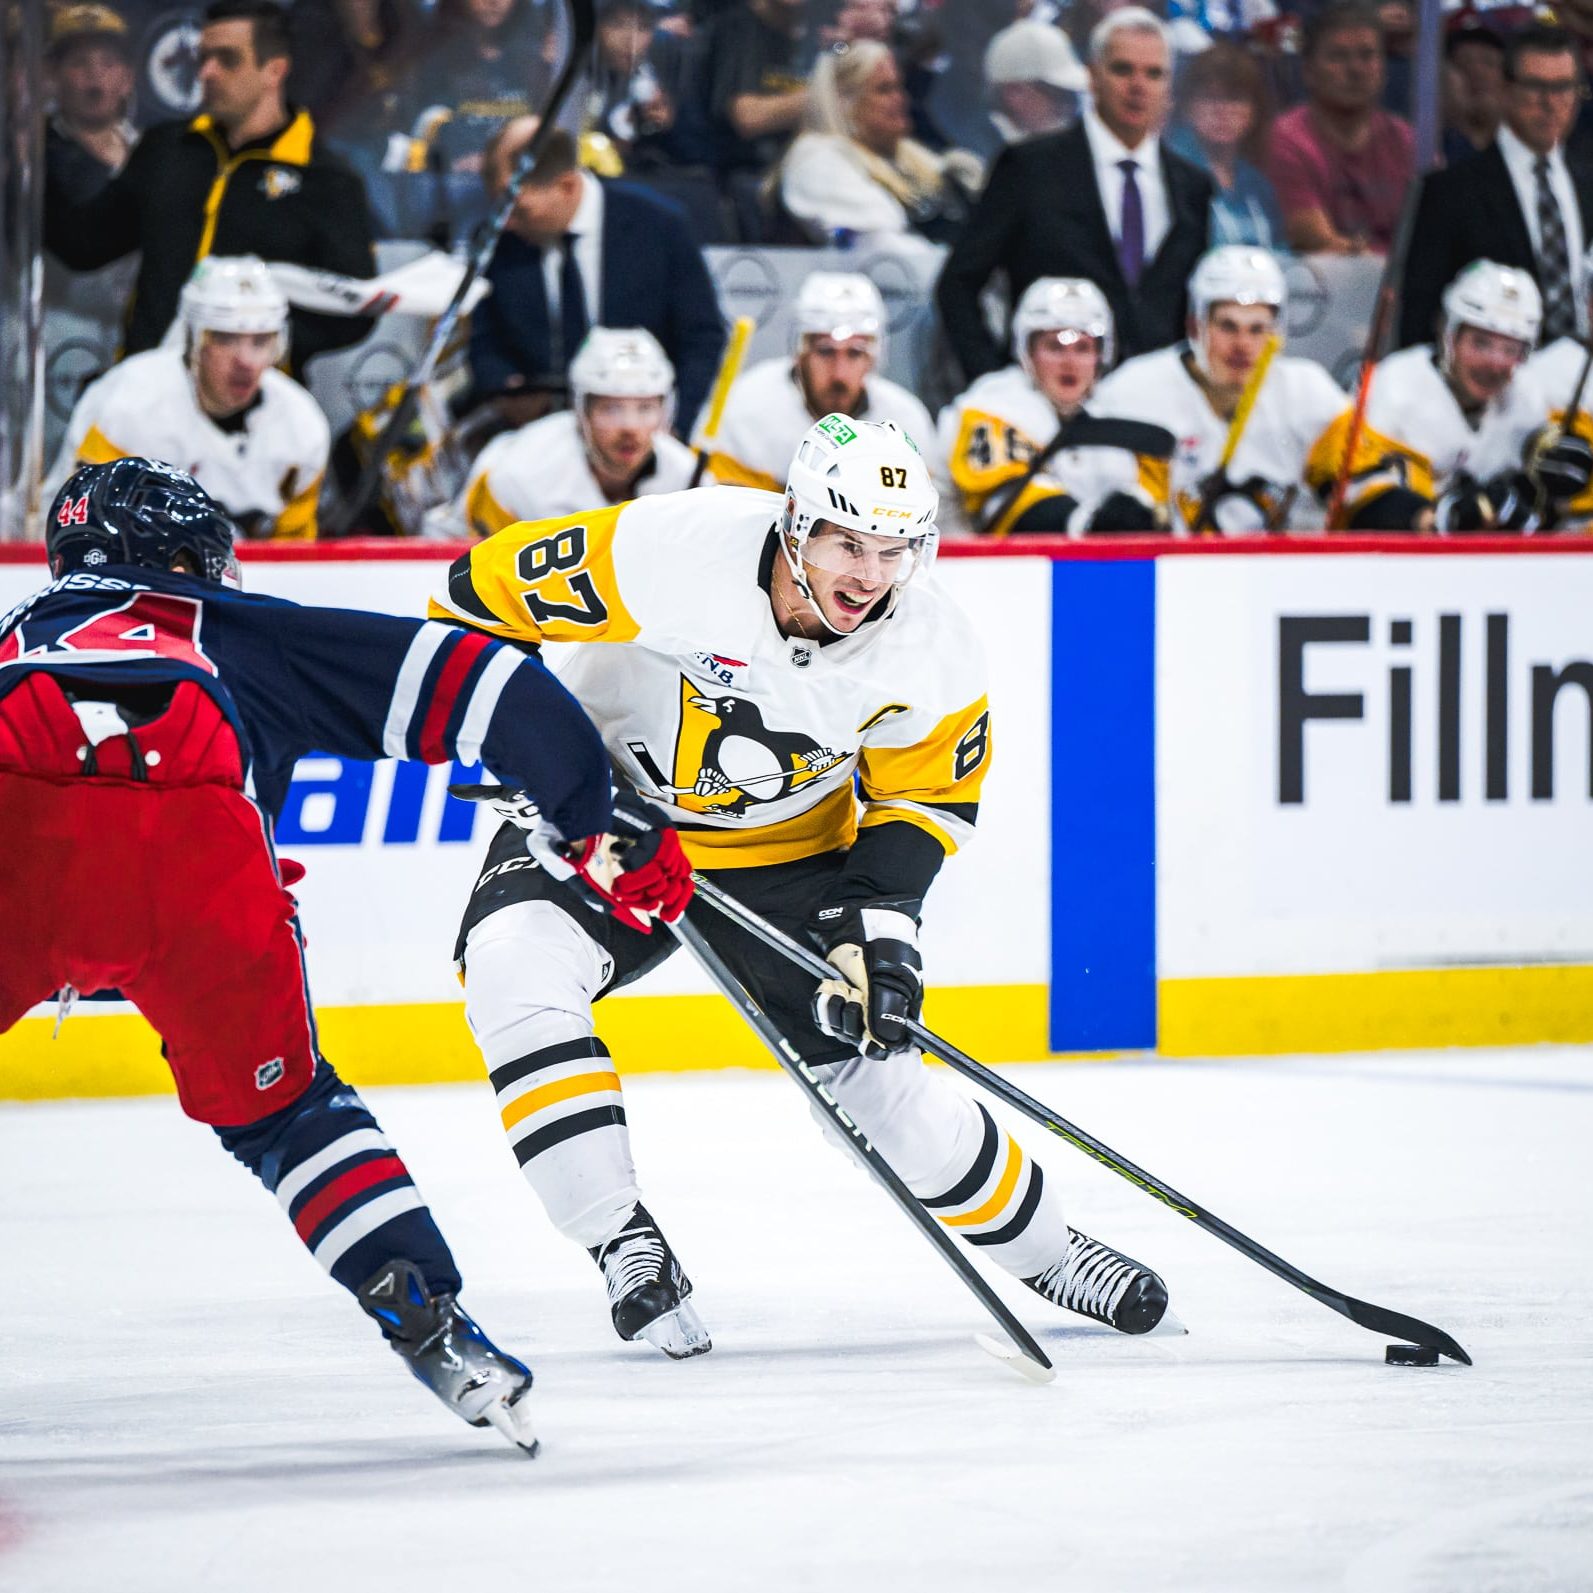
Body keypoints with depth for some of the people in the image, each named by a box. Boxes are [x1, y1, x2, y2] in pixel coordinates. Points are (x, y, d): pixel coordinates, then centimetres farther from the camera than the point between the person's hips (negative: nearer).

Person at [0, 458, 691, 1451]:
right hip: (194, 843, 0)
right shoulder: (248, 630, 36)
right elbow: (479, 682, 28)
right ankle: (429, 1323, 11)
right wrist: (593, 824, 35)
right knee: (280, 1105, 22)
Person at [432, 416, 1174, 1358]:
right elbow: (487, 593, -20)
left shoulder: (933, 654, -18)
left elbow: (923, 797, -2)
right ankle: (625, 1247, -21)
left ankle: (1046, 1250, 24)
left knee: (879, 1067, -2)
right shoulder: (675, 550, -31)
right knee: (515, 970, -30)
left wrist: (877, 918, -16)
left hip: (787, 850, 2)